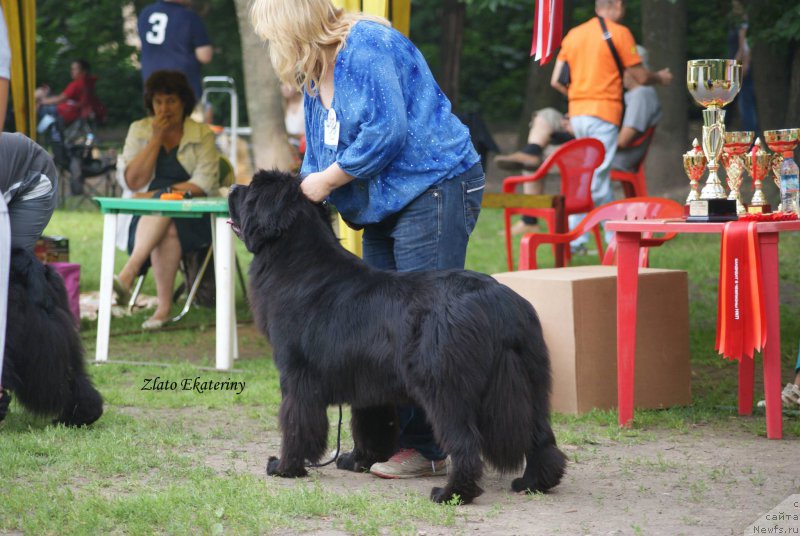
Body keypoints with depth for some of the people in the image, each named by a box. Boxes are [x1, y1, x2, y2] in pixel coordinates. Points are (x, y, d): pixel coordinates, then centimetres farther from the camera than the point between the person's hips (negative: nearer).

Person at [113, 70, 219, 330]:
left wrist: (156, 195, -15)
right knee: (167, 229, -34)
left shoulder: (202, 135, 5)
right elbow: (132, 182, -1)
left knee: (164, 209, -36)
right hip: (143, 216, 1)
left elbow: (204, 184, -7)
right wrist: (157, 138, -6)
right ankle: (164, 305, -40)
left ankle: (127, 274, -44)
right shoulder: (139, 130, 11)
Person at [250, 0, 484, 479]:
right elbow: (319, 155, 22)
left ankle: (426, 448, -12)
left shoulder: (367, 46, -14)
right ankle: (388, 437, 14)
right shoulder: (315, 77, 16)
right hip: (384, 207, 10)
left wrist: (328, 179, -13)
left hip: (434, 186, -10)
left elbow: (387, 132, -22)